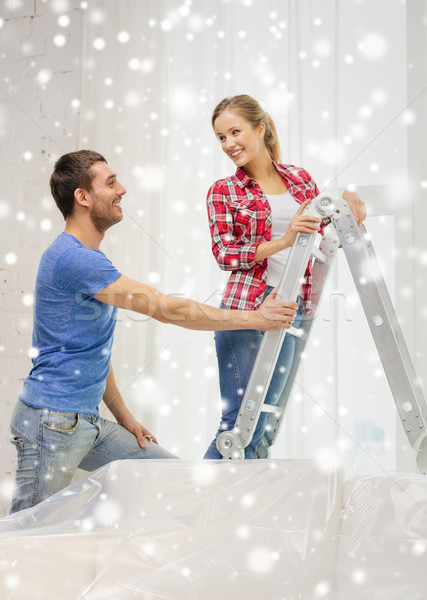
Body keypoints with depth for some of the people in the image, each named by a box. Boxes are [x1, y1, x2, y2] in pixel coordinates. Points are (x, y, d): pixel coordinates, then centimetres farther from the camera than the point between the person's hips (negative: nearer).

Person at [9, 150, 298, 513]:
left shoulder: (86, 258, 14)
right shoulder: (71, 258, -19)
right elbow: (167, 309, -19)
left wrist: (124, 416, 19)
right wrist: (254, 319, -12)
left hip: (89, 423, 10)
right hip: (53, 422, -10)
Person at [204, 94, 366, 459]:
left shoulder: (301, 179, 12)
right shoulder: (223, 192, 3)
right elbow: (225, 254, -7)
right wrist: (283, 241, -18)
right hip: (246, 307, -3)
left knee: (257, 425, 8)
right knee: (238, 419, -5)